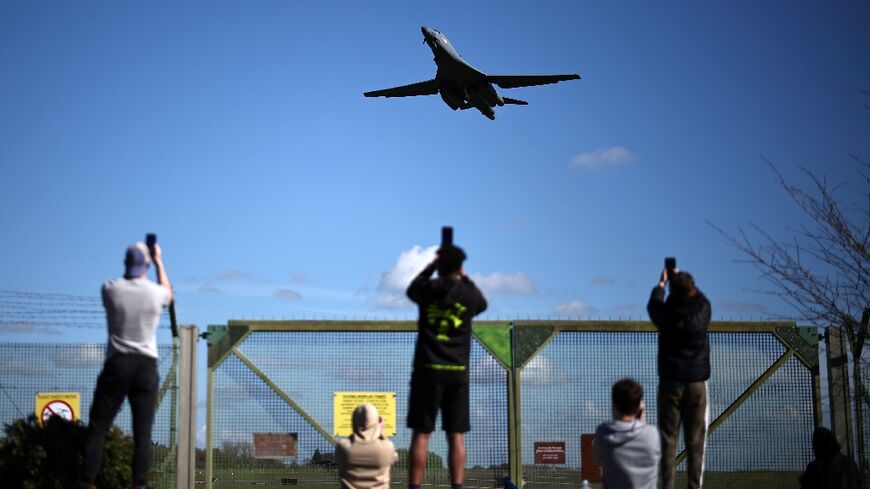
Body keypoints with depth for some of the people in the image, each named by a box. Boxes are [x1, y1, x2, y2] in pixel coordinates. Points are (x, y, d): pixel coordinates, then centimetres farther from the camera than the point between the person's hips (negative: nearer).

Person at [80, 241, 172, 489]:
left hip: (116, 364, 0)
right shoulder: (156, 292, -2)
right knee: (142, 432, 1)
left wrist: (131, 260, 31)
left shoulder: (110, 289, -2)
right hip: (146, 366, 0)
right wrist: (159, 261, 32)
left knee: (97, 428, 3)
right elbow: (168, 294, 24)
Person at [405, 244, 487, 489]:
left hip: (428, 370, -1)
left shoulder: (429, 289, -2)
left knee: (421, 435, 0)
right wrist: (465, 278, 32)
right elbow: (482, 304, 26)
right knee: (456, 436, 3)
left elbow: (411, 289, 23)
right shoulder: (469, 294, 0)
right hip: (458, 373, 1)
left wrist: (431, 266, 30)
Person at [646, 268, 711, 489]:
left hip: (670, 383, 0)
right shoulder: (702, 311, -8)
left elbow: (653, 304, 16)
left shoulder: (666, 314, -8)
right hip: (697, 382, 0)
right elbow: (700, 298, 18)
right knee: (695, 441, 2)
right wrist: (683, 280, 31)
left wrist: (662, 283, 32)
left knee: (668, 440, 3)